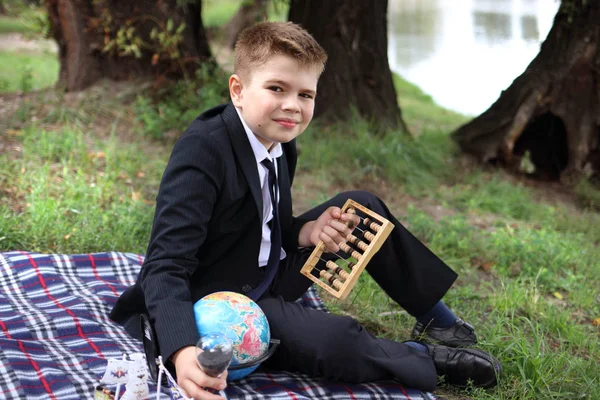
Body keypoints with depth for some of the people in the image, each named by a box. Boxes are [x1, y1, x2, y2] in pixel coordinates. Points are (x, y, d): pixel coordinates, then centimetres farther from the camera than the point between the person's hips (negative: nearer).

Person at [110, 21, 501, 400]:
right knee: (336, 340, -29)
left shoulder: (281, 142, 0)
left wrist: (307, 232, -13)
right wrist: (183, 350, -50)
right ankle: (425, 357, 4)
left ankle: (438, 322, 17)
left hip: (266, 281, 9)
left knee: (360, 206, 4)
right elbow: (167, 265, -33)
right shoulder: (202, 150, -26)